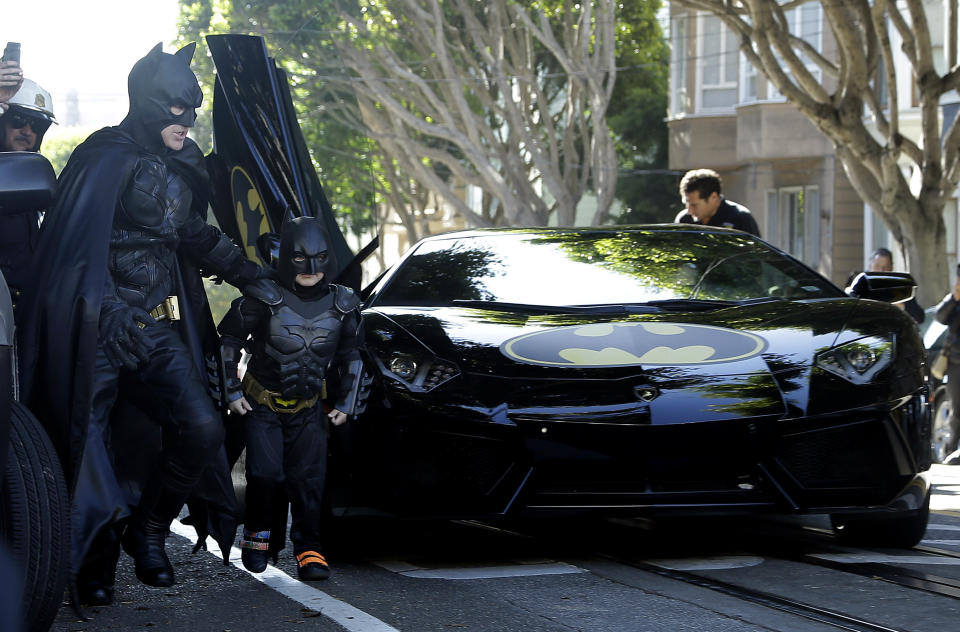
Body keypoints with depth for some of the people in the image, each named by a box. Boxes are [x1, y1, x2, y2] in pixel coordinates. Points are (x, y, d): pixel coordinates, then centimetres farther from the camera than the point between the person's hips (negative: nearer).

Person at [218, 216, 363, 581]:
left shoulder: (341, 305, -3)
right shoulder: (264, 299, -14)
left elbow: (351, 356, 12)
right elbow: (228, 340, -3)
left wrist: (344, 403, 10)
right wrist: (231, 391, -5)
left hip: (309, 408, 3)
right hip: (261, 403, -2)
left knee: (309, 478, -6)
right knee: (265, 474, -14)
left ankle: (308, 548, 3)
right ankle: (257, 532, 10)